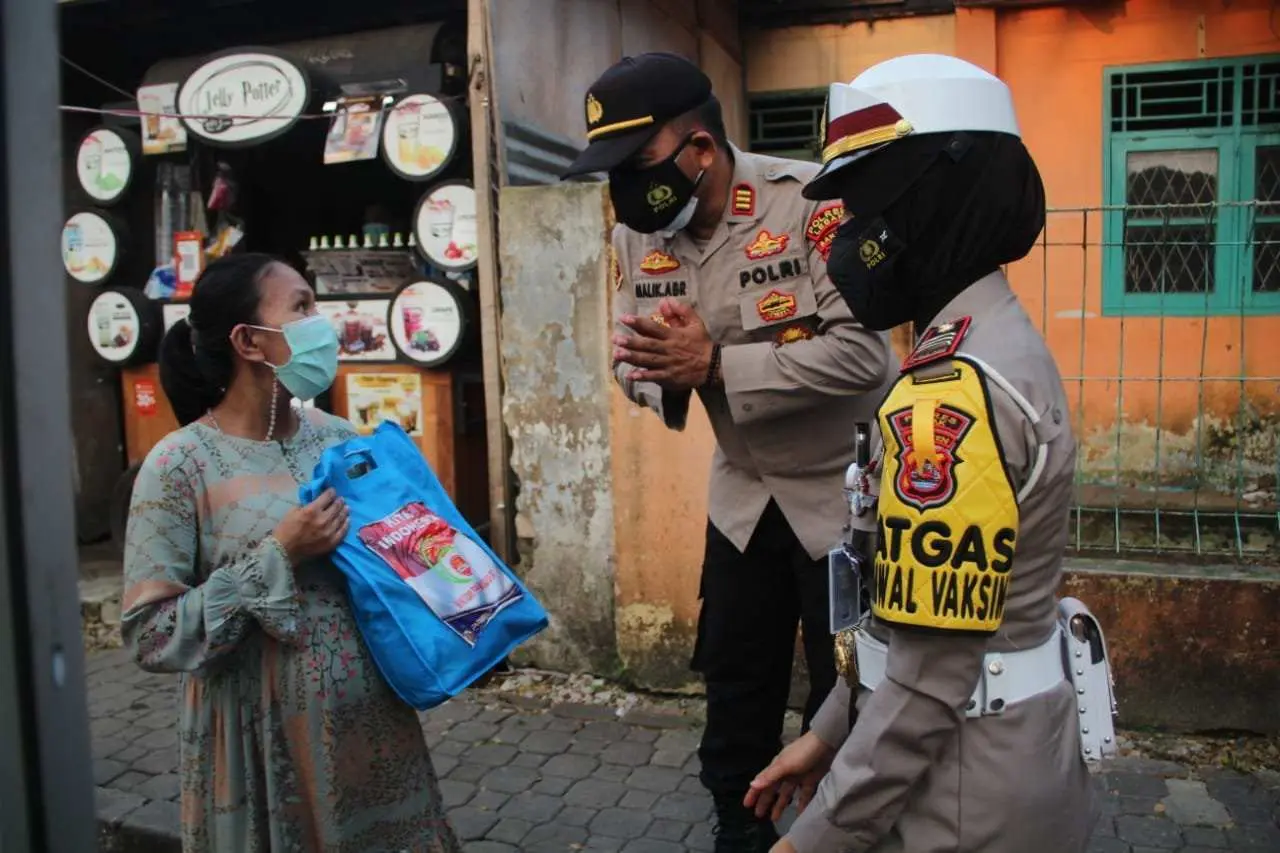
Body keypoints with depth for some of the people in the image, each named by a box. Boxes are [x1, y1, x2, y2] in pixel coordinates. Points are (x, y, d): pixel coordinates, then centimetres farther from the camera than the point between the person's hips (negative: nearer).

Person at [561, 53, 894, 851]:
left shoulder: (810, 202, -23)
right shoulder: (637, 235, -2)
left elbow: (864, 353, -28)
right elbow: (635, 362, 2)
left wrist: (715, 363, -30)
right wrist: (662, 371, -22)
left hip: (844, 492, -5)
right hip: (744, 495, 6)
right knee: (736, 694, 18)